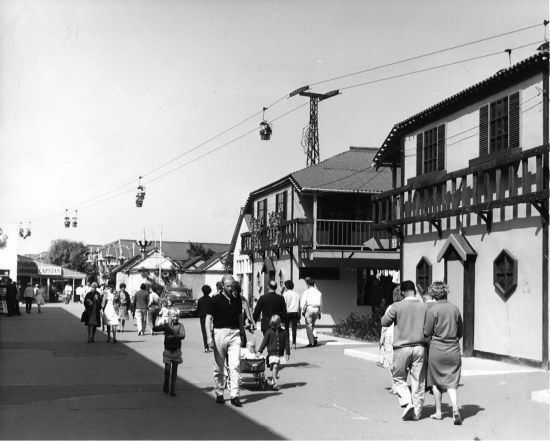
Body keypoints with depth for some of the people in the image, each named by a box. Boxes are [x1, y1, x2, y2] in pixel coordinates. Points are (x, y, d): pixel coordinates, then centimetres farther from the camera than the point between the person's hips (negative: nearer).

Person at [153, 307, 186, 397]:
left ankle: (173, 389, 12)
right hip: (167, 350, 0)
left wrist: (174, 337, -29)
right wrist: (161, 326, -27)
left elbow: (182, 335, -15)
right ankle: (166, 384, 24)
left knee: (174, 370, 5)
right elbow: (154, 329, -9)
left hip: (176, 351, 0)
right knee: (167, 369, -3)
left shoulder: (180, 325, -1)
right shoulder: (166, 325, 1)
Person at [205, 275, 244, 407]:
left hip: (235, 334, 2)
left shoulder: (237, 300, 10)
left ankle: (234, 396, -8)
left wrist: (242, 334, 16)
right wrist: (209, 336, -14)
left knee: (235, 366, -7)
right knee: (219, 367, 7)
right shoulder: (215, 300, -2)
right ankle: (219, 394, 20)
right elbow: (208, 318, -5)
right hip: (220, 333, -2)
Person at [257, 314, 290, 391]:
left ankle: (272, 382, 20)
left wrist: (287, 353, 7)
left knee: (276, 367, 9)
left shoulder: (283, 332, 4)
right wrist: (260, 351, -2)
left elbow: (286, 343, 9)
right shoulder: (269, 332, -2)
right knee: (274, 366, -16)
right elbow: (264, 342, 1)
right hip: (272, 353, -3)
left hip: (280, 353, 3)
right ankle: (275, 383, -17)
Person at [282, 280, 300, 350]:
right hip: (295, 312, 3)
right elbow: (299, 306, 11)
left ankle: (287, 342, 0)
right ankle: (294, 343, 1)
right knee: (294, 328, 3)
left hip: (287, 312, -3)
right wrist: (299, 315, 16)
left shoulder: (285, 294, -5)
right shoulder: (297, 294, 9)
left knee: (287, 328, 7)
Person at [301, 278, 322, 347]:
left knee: (309, 326, 3)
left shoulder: (306, 292, -3)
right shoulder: (318, 292, 11)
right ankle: (315, 338, 1)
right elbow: (321, 304, 14)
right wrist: (319, 313, 20)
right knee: (313, 324, 22)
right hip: (316, 309, 5)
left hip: (309, 308, -5)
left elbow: (303, 303, -8)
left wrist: (303, 311, 3)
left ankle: (311, 342, 1)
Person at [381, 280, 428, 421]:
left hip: (402, 347, -2)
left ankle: (407, 403, -8)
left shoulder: (397, 306, -8)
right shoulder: (424, 307, -1)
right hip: (419, 347, 2)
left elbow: (384, 322, 3)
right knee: (418, 381, 10)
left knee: (399, 378, 12)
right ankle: (416, 412, 13)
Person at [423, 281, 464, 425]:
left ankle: (438, 412, 20)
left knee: (436, 382, 14)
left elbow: (427, 333, -7)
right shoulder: (455, 308, 1)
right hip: (454, 350, 3)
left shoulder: (432, 310, -11)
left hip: (437, 350, -3)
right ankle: (455, 409, -14)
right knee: (451, 383, 6)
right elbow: (460, 332, 9)